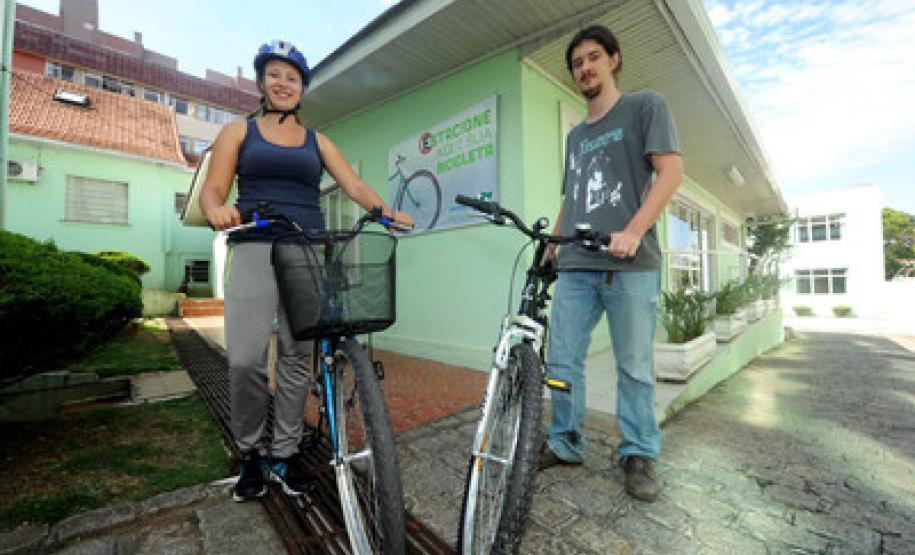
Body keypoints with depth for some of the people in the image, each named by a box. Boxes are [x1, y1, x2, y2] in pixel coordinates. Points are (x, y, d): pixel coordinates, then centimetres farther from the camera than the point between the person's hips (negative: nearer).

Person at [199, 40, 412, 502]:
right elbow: (212, 189, 6)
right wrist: (216, 211, -18)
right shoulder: (239, 132, 16)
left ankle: (284, 454, 15)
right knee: (245, 359, -9)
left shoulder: (317, 141, 18)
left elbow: (354, 186, 6)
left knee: (297, 358, 0)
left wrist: (388, 213, -13)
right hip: (254, 250, -1)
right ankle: (249, 455, 15)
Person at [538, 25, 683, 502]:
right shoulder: (575, 135, 25)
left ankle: (638, 454, 21)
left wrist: (634, 231, -18)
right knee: (561, 361, 4)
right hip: (575, 266, 5)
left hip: (631, 264, -5)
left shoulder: (645, 106, 10)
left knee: (634, 367, 3)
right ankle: (565, 444, 21)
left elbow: (671, 170, -4)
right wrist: (553, 243, 13)